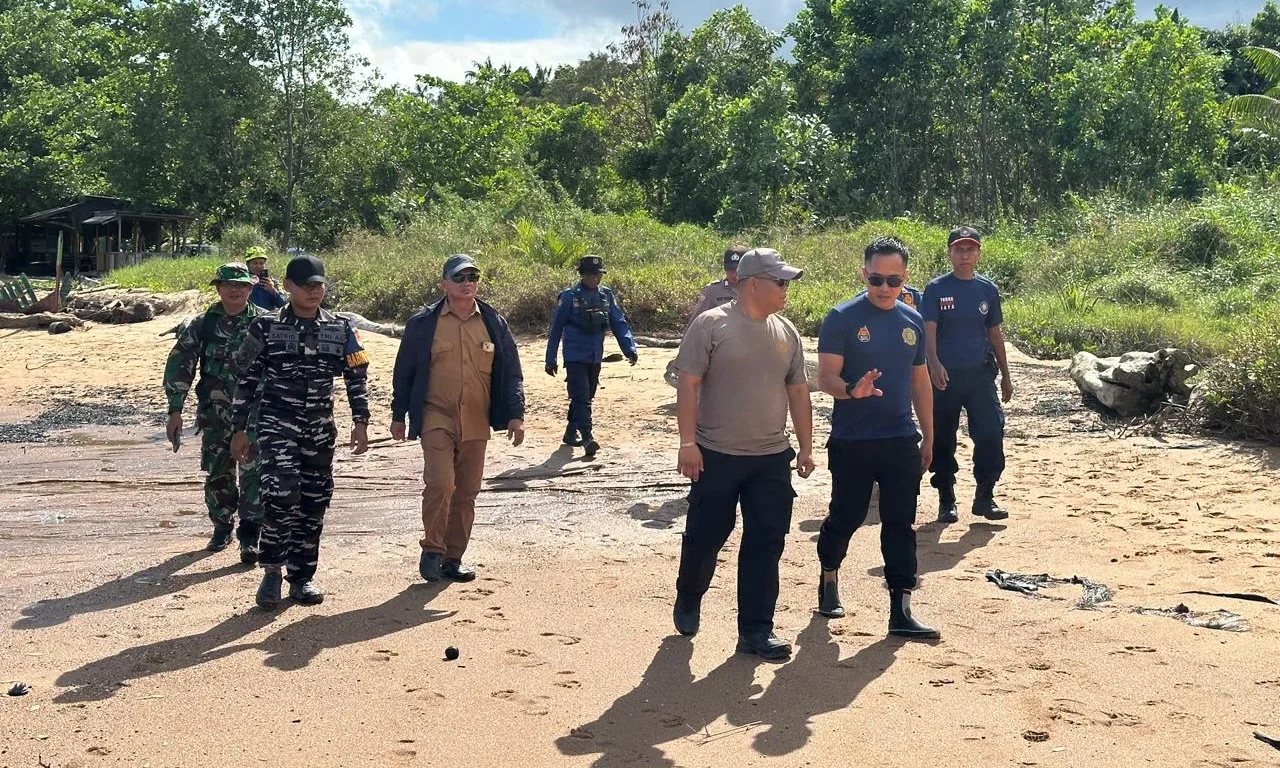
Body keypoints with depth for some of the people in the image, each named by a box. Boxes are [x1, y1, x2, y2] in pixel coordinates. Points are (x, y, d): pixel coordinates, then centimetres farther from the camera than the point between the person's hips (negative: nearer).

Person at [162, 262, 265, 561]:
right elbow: (179, 365, 2)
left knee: (254, 474, -9)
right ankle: (222, 527, 30)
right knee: (218, 474, 12)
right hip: (214, 415, 2)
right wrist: (175, 410, -3)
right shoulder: (201, 325, 2)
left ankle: (250, 537, -4)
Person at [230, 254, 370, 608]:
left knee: (314, 504, 6)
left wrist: (360, 423, 1)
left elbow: (356, 377, 10)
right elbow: (246, 379, 3)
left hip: (321, 430, 3)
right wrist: (239, 429, 2)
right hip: (277, 424, -3)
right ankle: (272, 570, 0)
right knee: (281, 495, -19)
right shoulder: (266, 327, -1)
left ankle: (302, 577, 19)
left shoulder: (340, 330, 7)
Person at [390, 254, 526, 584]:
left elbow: (512, 373, 10)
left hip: (476, 424, 3)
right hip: (436, 418, -3)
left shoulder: (494, 323, 7)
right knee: (440, 483, -18)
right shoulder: (423, 322, 0)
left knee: (466, 493, 7)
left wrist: (516, 415, 1)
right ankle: (432, 550, 1)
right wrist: (398, 415, 8)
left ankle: (453, 558, 20)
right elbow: (404, 372, 7)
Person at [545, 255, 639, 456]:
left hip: (595, 357, 5)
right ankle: (588, 438, -17)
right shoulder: (569, 297, -8)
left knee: (586, 397, 14)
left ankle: (571, 433, 29)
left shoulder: (607, 296, 4)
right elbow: (556, 328, -3)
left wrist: (629, 348, -9)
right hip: (575, 357, -5)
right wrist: (551, 359, -2)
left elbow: (619, 323, 4)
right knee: (581, 398, -13)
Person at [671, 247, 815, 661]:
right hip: (716, 456, -4)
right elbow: (688, 384, -10)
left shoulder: (786, 332, 8)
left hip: (772, 457, 4)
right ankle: (687, 603, 35)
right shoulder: (711, 325, -8)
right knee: (705, 537, 9)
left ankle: (756, 630, 12)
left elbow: (798, 390, 13)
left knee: (766, 544, 3)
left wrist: (805, 447, 9)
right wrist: (687, 442, -14)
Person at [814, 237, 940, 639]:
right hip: (852, 441, -4)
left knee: (901, 524, 2)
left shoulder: (913, 321, 8)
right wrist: (852, 390, -34)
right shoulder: (842, 318, -8)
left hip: (901, 442, 4)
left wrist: (928, 436, 16)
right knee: (845, 517, 8)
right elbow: (825, 377, -13)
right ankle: (829, 580, 34)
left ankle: (901, 610, 6)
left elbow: (920, 382, 16)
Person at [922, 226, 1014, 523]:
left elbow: (995, 334, 14)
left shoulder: (988, 290, 8)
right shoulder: (936, 289, -2)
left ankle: (985, 496, 8)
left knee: (992, 434, -6)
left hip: (981, 375, 2)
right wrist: (934, 364, -28)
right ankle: (946, 500, 17)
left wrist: (1005, 375, 14)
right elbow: (928, 331, -11)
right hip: (945, 376, -2)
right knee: (943, 440, 4)